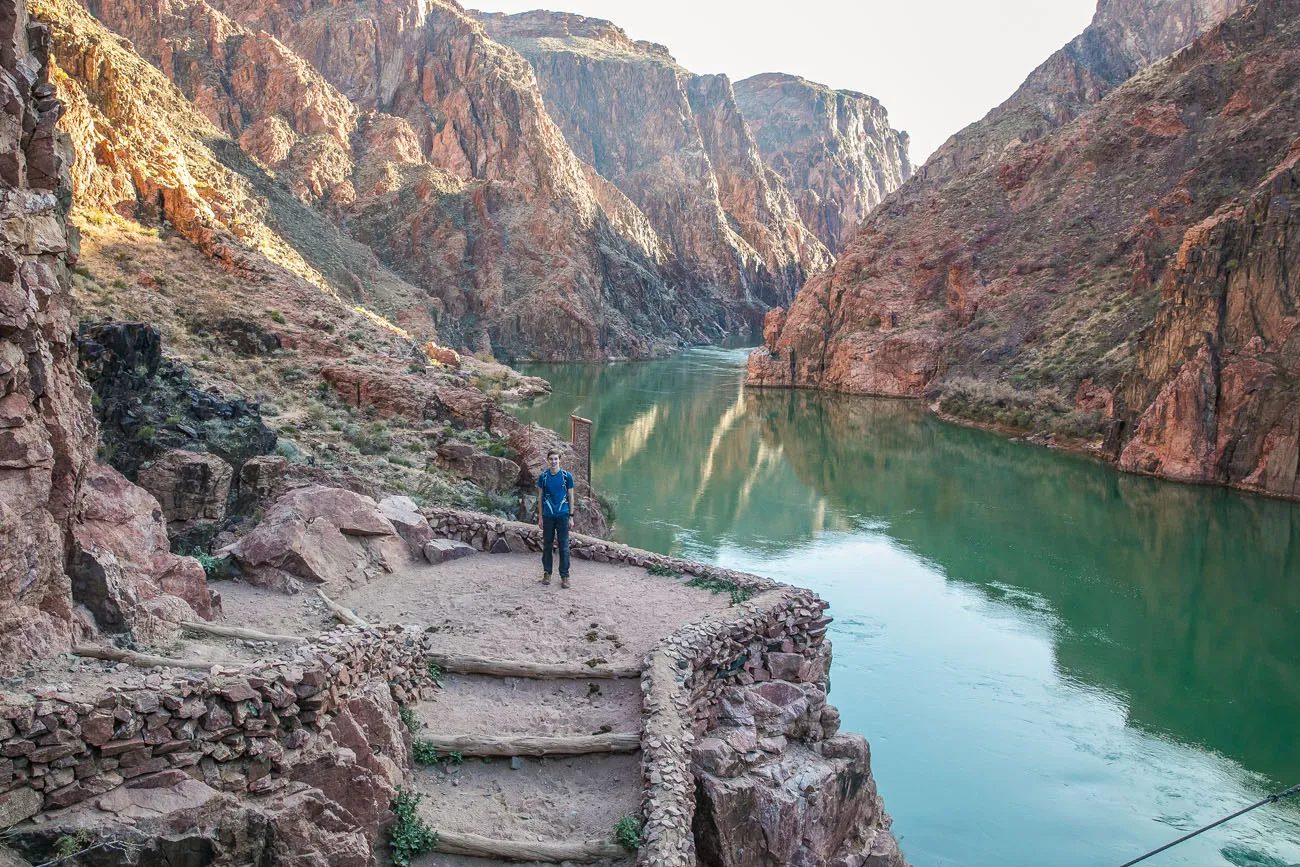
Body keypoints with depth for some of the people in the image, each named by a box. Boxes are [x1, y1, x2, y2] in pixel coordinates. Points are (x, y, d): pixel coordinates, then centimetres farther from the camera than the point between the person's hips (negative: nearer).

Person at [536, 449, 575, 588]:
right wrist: (540, 517, 5)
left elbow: (570, 497, 3)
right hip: (548, 516, 1)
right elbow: (540, 497, 8)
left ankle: (564, 576, 8)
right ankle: (547, 573, 22)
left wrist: (571, 517, 0)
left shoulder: (567, 476, -1)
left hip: (563, 515, -1)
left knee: (564, 546, 1)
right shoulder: (543, 476, 2)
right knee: (547, 545, 9)